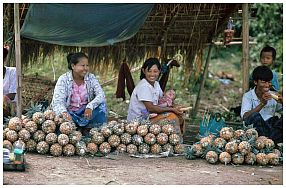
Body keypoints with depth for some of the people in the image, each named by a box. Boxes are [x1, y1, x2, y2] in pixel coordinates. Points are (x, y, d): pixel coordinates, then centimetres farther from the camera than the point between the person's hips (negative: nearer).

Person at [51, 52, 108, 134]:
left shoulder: (91, 77, -2)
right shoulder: (63, 79, -10)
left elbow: (101, 95, -14)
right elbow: (57, 101, -21)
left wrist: (90, 106, -35)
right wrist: (64, 112, -45)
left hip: (86, 113, 2)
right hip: (70, 113, -2)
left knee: (101, 104, -24)